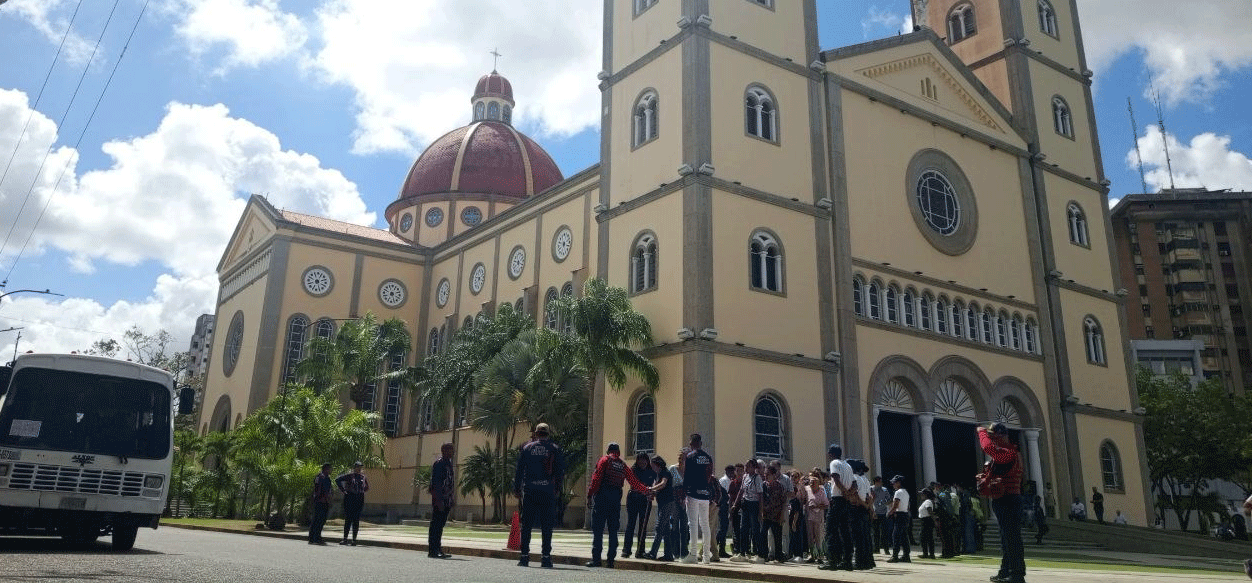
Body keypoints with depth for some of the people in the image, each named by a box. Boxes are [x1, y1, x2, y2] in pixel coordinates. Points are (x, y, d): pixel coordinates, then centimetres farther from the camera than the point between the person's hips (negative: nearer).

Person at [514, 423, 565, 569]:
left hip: (529, 491, 1)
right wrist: (557, 488, 13)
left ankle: (524, 556, 3)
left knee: (527, 524, 6)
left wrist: (517, 488, 12)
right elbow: (560, 471, 2)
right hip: (547, 491, -1)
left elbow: (519, 470, 6)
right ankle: (546, 557, -2)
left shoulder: (527, 448, 6)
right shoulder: (554, 449, 3)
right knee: (547, 526, 2)